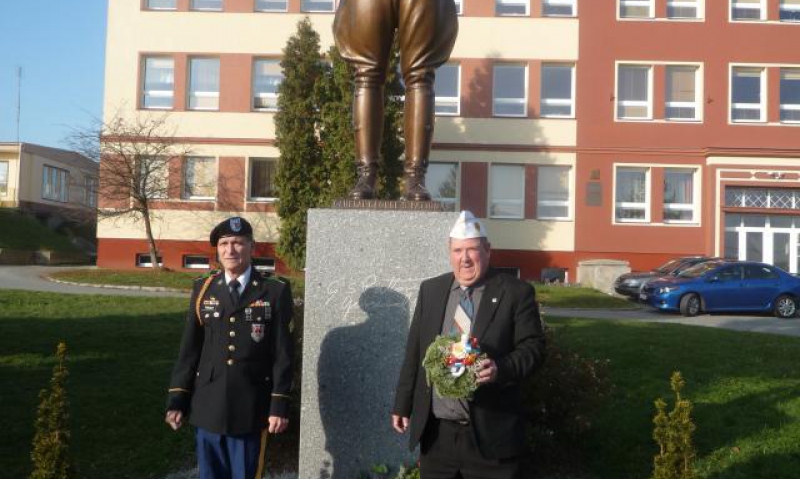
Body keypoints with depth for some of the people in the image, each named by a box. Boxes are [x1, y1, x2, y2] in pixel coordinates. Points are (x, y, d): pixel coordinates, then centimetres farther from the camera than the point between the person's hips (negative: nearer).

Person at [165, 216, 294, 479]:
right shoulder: (202, 289, 5)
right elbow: (189, 349, 5)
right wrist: (176, 400, 2)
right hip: (207, 407, 3)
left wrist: (280, 405, -8)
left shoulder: (275, 291, -4)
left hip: (251, 409, -2)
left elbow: (282, 353, -5)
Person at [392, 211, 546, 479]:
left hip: (491, 434, -3)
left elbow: (533, 346, -7)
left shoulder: (516, 293, -5)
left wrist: (502, 368, -25)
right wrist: (403, 405, 13)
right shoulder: (430, 290, 7)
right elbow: (414, 351, 12)